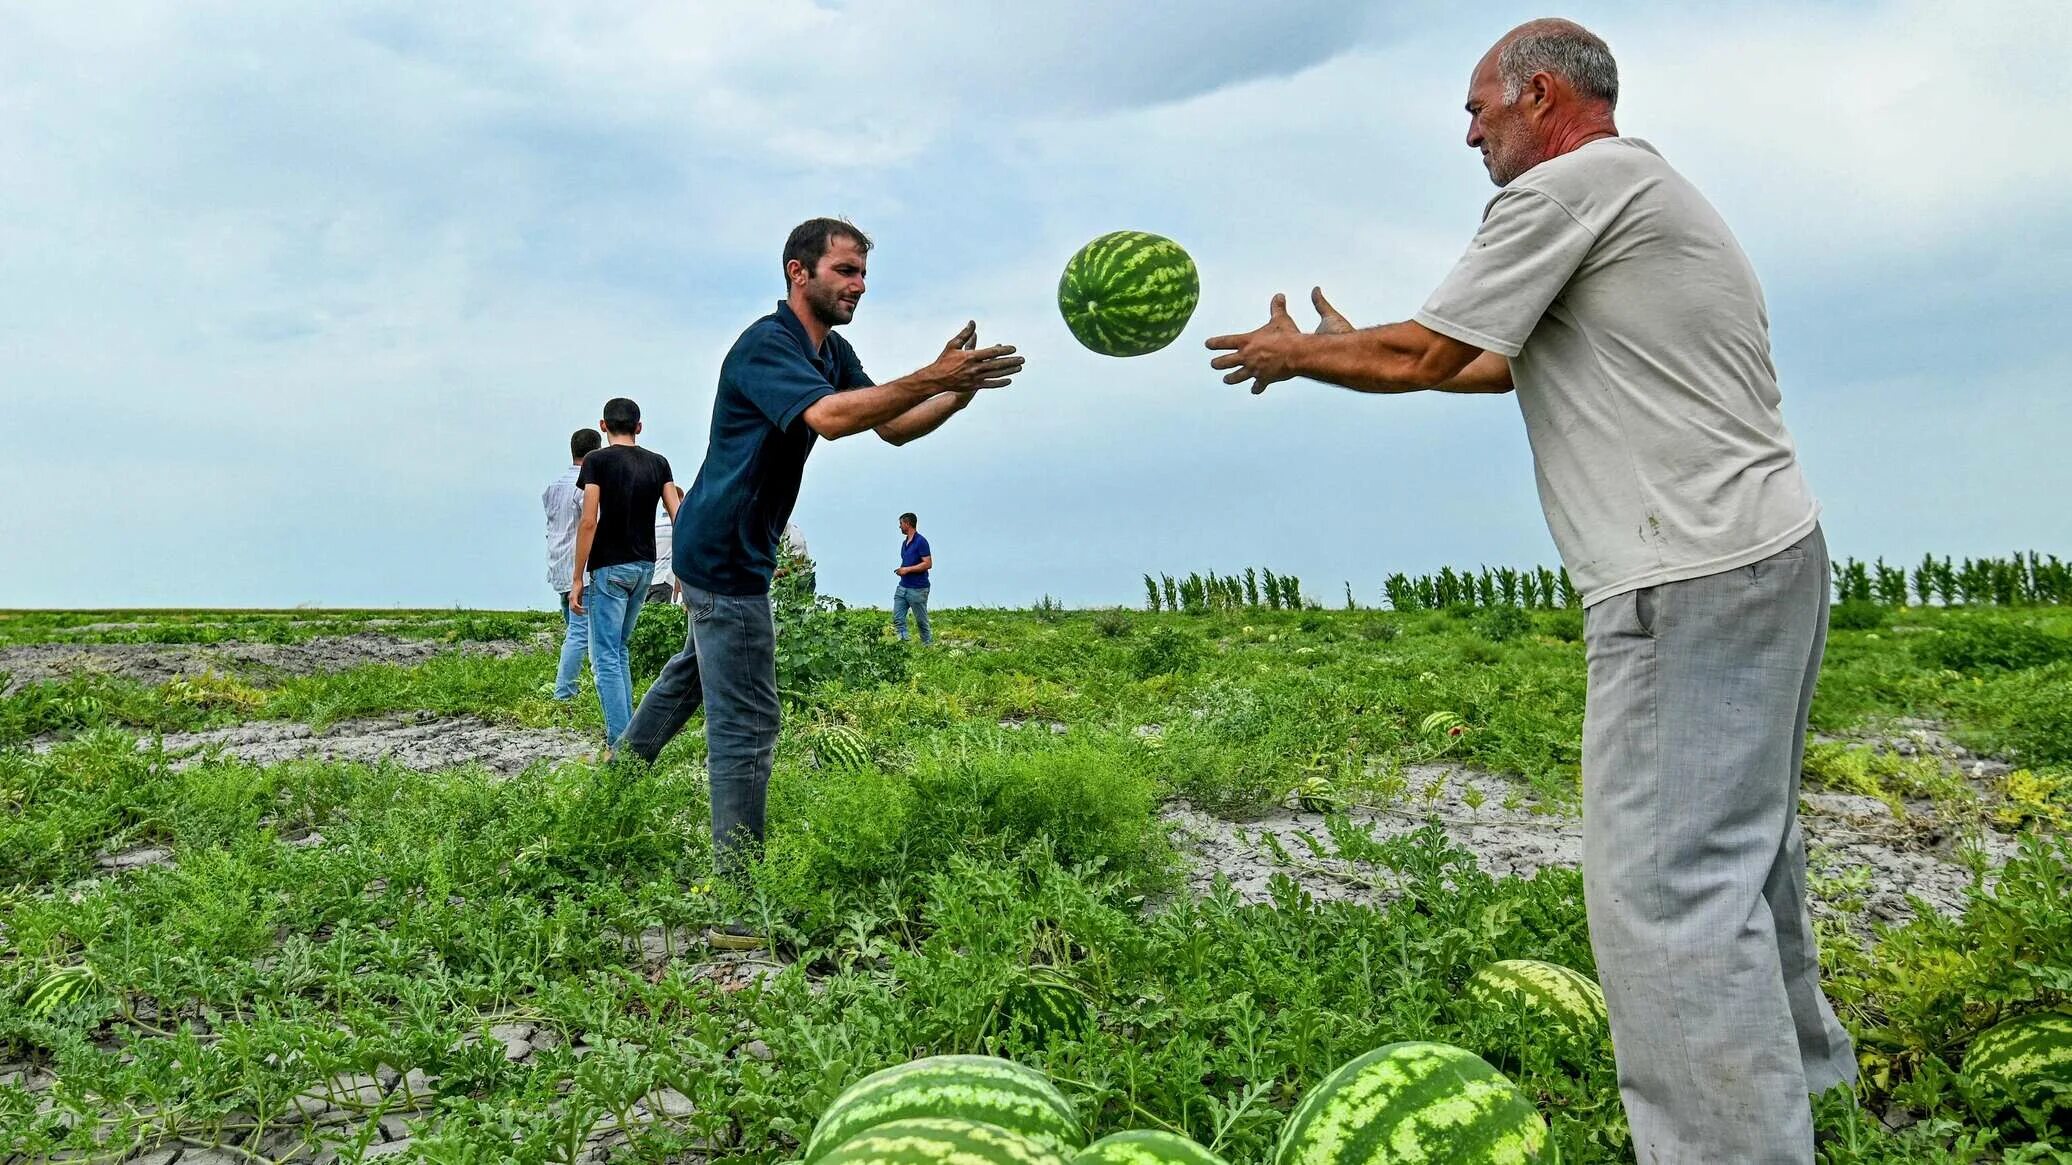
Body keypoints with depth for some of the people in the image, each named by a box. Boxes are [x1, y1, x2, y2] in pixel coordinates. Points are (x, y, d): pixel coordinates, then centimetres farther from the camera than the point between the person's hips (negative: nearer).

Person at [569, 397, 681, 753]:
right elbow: (679, 517, 0)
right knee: (618, 651, 20)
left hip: (610, 568, -6)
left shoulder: (597, 461, -8)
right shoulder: (658, 463, 6)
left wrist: (577, 579, -11)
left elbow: (589, 522, -14)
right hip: (645, 567, 6)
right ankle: (627, 732, 20)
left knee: (605, 657, -2)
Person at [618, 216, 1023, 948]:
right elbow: (829, 418, -39)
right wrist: (932, 377, -43)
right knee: (746, 725, -10)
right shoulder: (766, 346, -21)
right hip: (723, 558, -10)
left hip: (725, 551, 10)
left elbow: (893, 428, 5)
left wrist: (959, 391, -13)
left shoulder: (833, 353, 8)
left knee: (698, 665, 30)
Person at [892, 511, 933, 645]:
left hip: (918, 589, -9)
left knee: (921, 620, 2)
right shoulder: (904, 543, 15)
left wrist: (907, 569, -18)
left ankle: (929, 645, 15)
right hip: (903, 587, 9)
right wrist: (901, 570, 9)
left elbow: (928, 563, -18)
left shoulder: (921, 541, -13)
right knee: (897, 618, -2)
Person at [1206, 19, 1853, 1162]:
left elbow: (1423, 356, -6)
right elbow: (1509, 364, 28)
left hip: (1691, 581, -11)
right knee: (1738, 841, 23)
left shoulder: (1568, 185, -9)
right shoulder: (1648, 189, 22)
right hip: (1769, 553, 11)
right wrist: (1346, 349, 33)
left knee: (1667, 882, -10)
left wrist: (1295, 354, 11)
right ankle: (1789, 1062, 40)